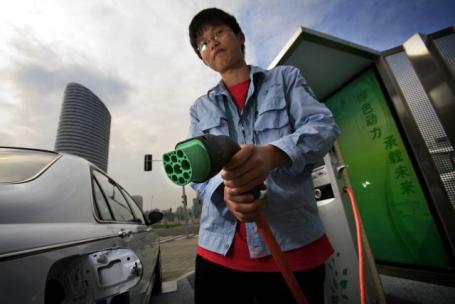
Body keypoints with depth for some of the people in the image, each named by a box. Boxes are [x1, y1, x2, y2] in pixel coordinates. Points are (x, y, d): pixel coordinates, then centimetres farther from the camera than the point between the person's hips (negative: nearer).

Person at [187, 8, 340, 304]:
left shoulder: (286, 77, 10)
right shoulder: (200, 108, 13)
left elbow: (324, 125, -5)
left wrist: (272, 153, -26)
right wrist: (224, 189, -19)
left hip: (294, 243, -1)